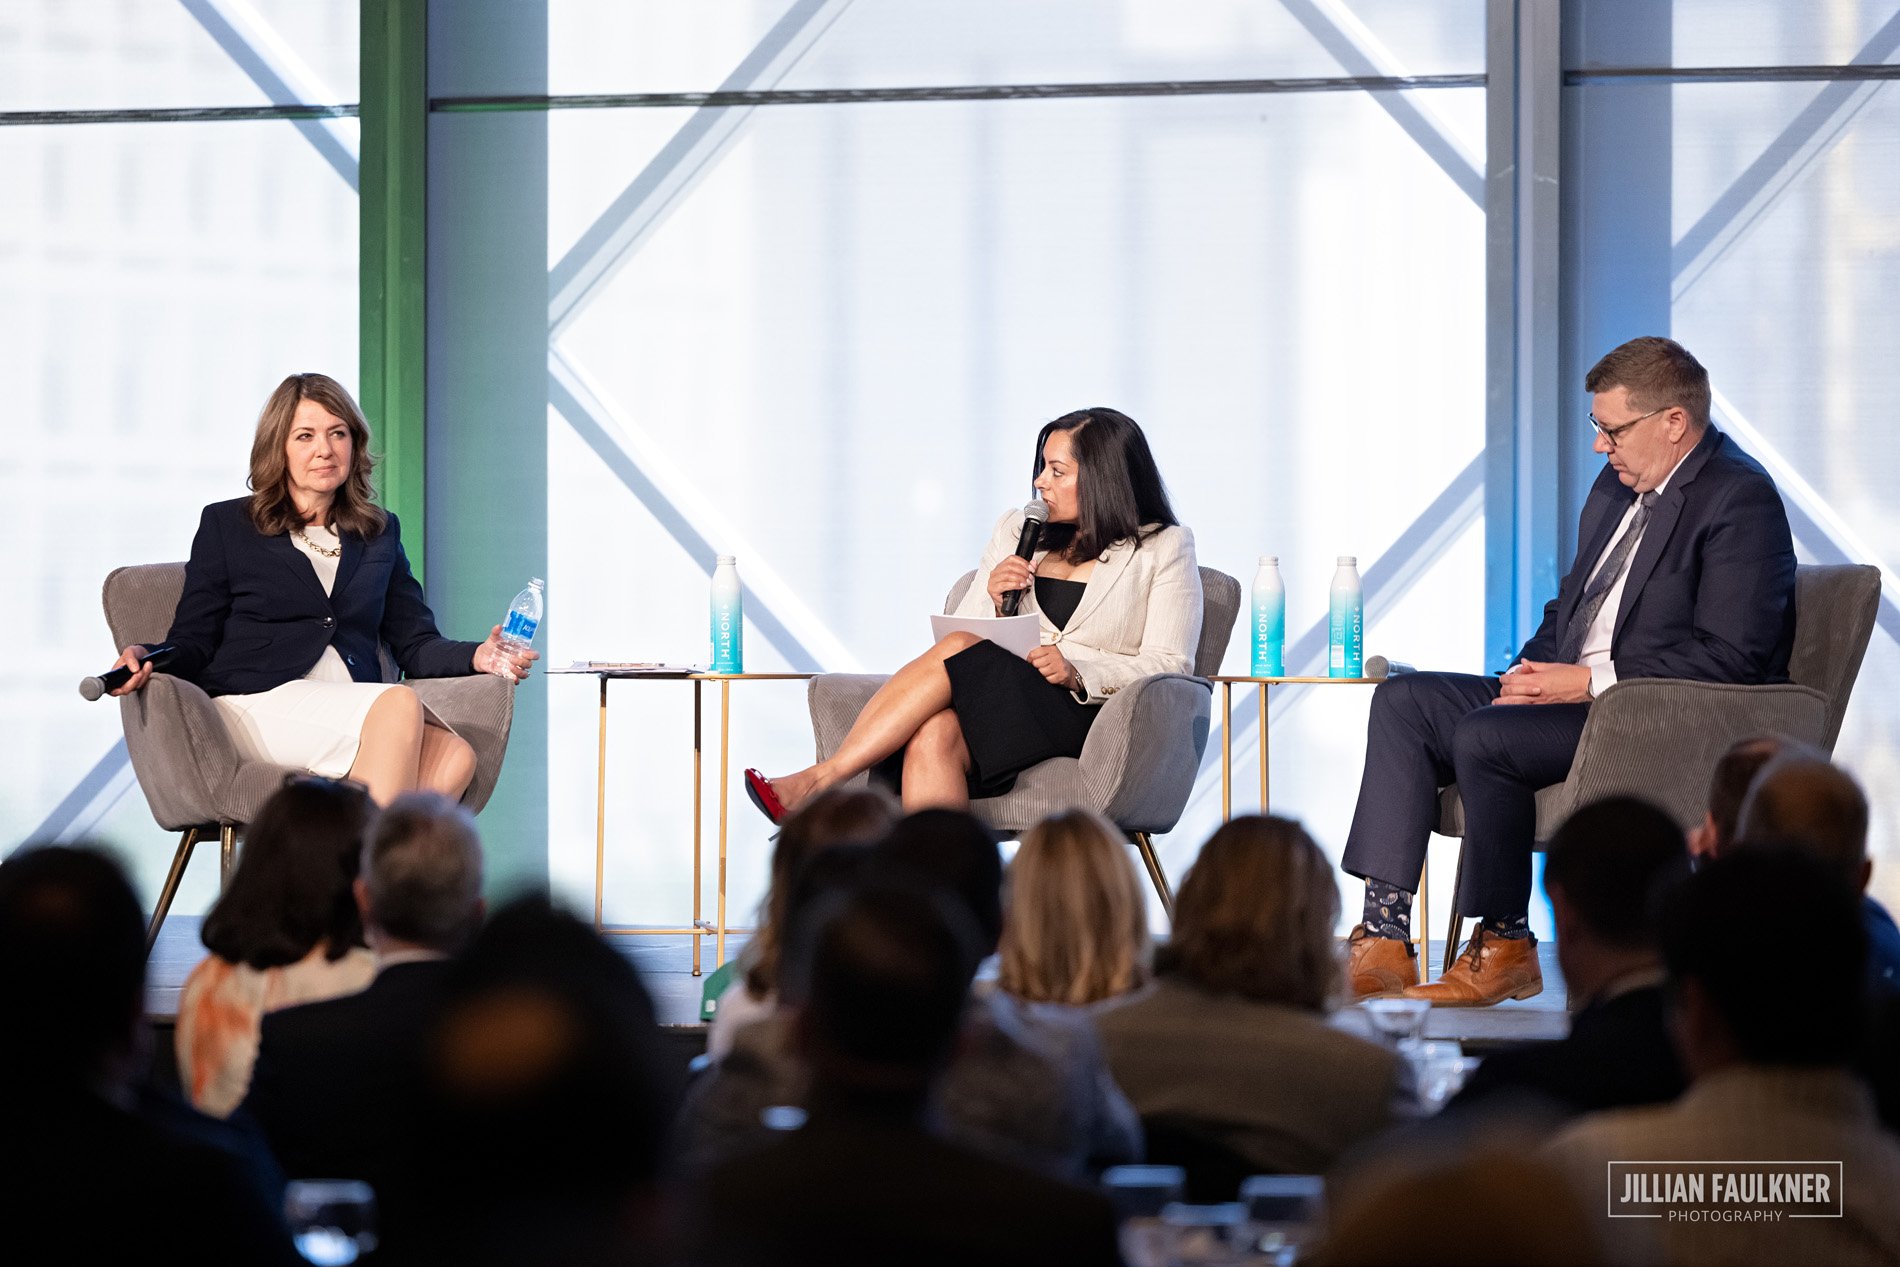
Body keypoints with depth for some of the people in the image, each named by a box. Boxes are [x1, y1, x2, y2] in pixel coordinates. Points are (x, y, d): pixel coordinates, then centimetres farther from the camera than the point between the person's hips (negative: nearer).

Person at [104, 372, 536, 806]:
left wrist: (477, 656, -1)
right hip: (258, 704, -3)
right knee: (400, 705, -35)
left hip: (353, 716, 4)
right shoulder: (226, 524, 17)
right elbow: (193, 642, 11)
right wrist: (144, 659, -13)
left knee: (455, 756, -33)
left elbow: (416, 644, 21)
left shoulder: (380, 533, 26)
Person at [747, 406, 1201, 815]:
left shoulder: (1164, 548, 6)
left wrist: (1078, 673, -18)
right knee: (933, 734, -34)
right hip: (999, 707, 4)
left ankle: (818, 781, -29)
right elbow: (966, 627, 19)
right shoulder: (1018, 531, 20)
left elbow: (1168, 666, -2)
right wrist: (993, 602, -3)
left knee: (957, 651, -28)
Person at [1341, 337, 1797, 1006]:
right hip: (1573, 696, 10)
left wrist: (1590, 680, -19)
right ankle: (1383, 943, -13)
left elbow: (1728, 657, -20)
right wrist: (1533, 670, 4)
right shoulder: (1616, 487, 16)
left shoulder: (1740, 498, -13)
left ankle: (1505, 946, -12)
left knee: (1482, 736, -28)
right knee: (1404, 701, -5)